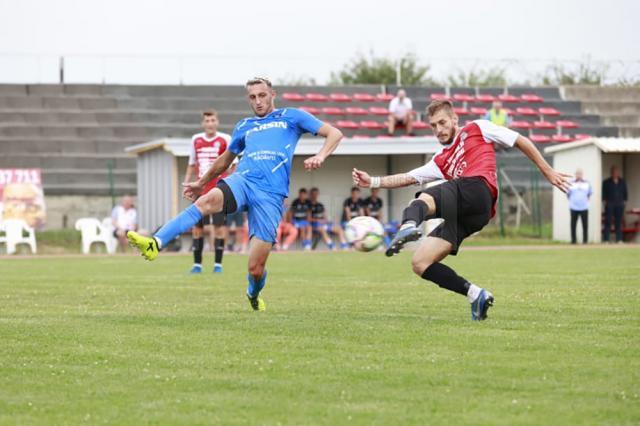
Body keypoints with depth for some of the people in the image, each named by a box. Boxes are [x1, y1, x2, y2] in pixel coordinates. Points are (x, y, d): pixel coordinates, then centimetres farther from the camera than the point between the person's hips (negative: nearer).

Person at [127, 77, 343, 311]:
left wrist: (320, 156, -9)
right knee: (208, 200, -35)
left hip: (271, 195, -3)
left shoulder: (291, 116, 15)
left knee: (256, 268, -8)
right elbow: (226, 158, 42)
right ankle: (155, 243, -51)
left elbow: (334, 134, 11)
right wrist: (201, 182, 46)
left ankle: (254, 294, 30)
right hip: (243, 181, 3)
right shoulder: (243, 126, 26)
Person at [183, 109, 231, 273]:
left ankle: (218, 263, 2)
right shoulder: (196, 140, 10)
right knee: (197, 226, 4)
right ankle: (197, 264, 11)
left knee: (219, 226, -5)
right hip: (201, 190, 4)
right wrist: (186, 183, 10)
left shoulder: (225, 140, -3)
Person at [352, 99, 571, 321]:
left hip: (477, 188, -8)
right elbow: (409, 177, 29)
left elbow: (521, 142, 23)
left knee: (421, 200, -34)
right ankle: (475, 295, -6)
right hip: (462, 216, 8)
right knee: (420, 263, -4)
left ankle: (409, 227, -68)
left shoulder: (477, 128, 21)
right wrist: (373, 181, 16)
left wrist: (548, 172, 20)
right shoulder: (441, 161, 35)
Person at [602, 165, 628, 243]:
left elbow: (625, 192, 14)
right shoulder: (607, 182, 1)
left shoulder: (622, 182, 10)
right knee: (608, 222, -5)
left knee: (618, 222, 5)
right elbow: (603, 193, 0)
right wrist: (604, 201, -9)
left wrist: (624, 201, 6)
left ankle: (619, 239, 7)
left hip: (620, 204, 3)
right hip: (610, 204, -3)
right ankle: (606, 239, -5)